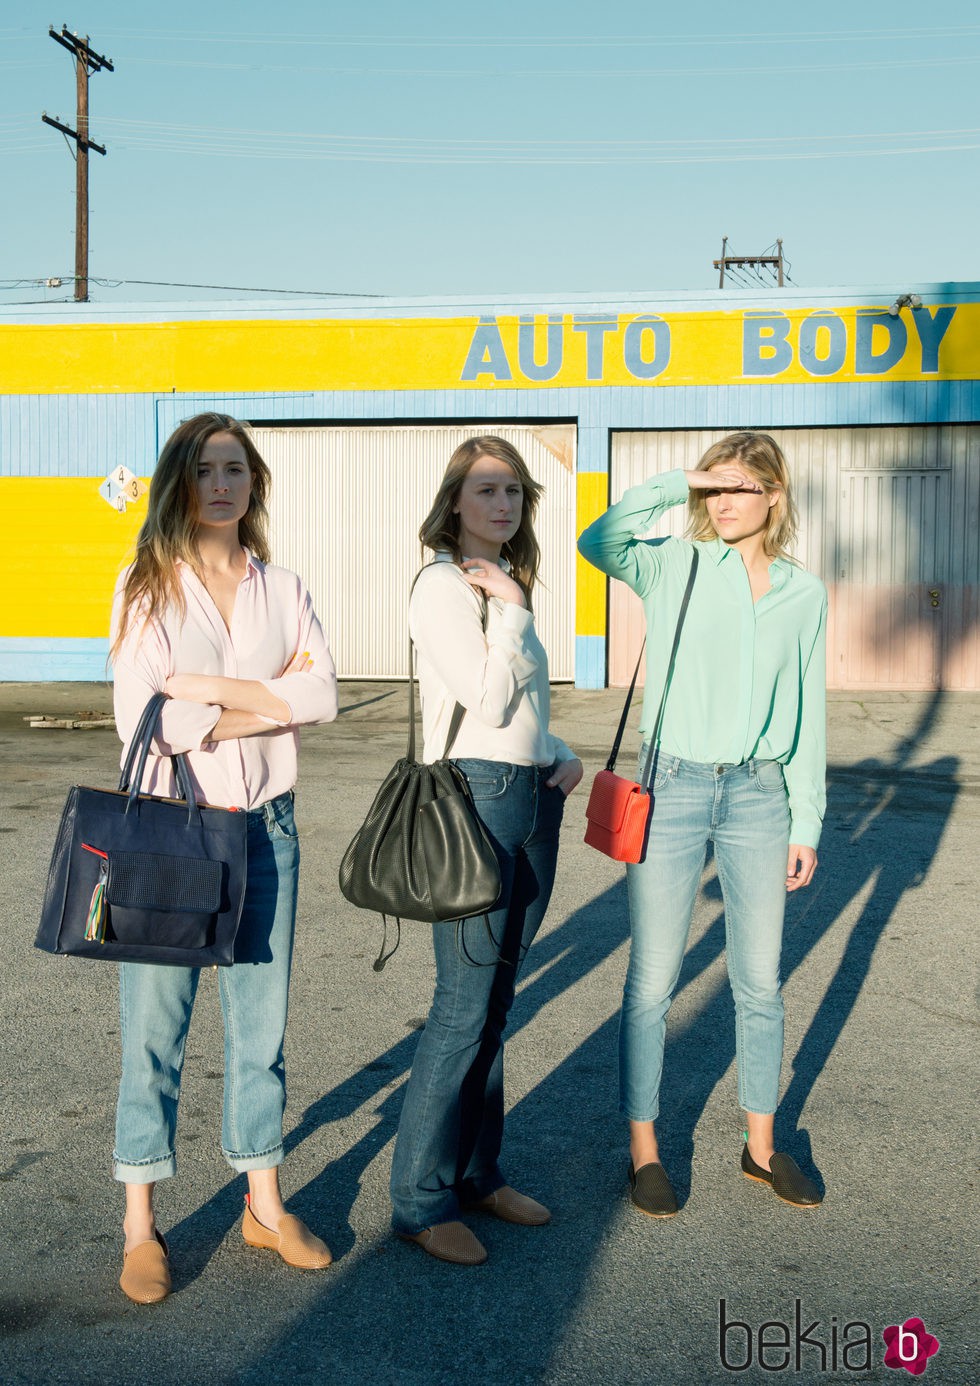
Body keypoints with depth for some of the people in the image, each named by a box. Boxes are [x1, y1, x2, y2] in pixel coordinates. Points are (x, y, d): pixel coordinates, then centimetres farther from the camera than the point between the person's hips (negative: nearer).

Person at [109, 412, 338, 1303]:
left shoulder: (283, 590, 8)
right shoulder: (146, 586, -2)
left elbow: (323, 697, -7)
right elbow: (144, 720, -13)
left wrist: (207, 688, -14)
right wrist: (272, 697, -10)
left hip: (265, 827, 3)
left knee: (263, 1019, 11)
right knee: (154, 1025, 2)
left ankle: (265, 1203, 27)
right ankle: (141, 1223, 17)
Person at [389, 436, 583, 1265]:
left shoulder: (506, 581, 18)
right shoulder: (443, 585, -9)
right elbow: (488, 702, -17)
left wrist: (561, 756, 7)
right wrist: (514, 612, -10)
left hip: (533, 798, 8)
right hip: (474, 798, -8)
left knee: (495, 1002, 13)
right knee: (465, 1005, -6)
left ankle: (478, 1172, 24)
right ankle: (422, 1199, 6)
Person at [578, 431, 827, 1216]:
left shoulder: (803, 592, 6)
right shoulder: (676, 568, 0)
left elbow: (808, 713, 9)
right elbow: (598, 542, -21)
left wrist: (806, 825, 7)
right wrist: (676, 485, -11)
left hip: (758, 795, 3)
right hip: (673, 790, -2)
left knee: (761, 981, 12)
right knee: (653, 980, 4)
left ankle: (761, 1145, 30)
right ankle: (644, 1150, 21)